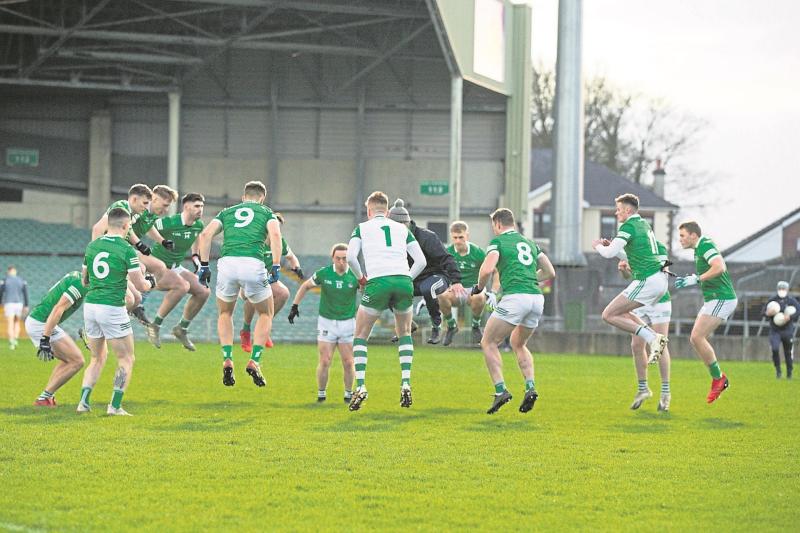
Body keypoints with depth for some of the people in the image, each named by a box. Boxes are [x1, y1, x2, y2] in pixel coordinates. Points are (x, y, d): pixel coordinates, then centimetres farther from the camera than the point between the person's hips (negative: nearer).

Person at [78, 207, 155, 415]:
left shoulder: (92, 246, 8)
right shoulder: (127, 250, -10)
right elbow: (141, 286, -7)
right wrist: (149, 282, 16)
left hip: (90, 305, 6)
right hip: (112, 308, -6)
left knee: (98, 358, 21)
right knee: (126, 359, 6)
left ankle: (84, 401, 9)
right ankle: (115, 406, -3)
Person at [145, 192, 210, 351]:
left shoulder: (199, 226, -2)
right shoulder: (168, 223, -24)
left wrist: (195, 256, 17)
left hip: (175, 268, 8)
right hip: (157, 266, -8)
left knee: (203, 291, -4)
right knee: (183, 285, -33)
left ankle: (182, 328, 12)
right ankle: (155, 326, -21)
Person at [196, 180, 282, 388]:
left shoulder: (227, 212, 25)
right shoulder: (266, 212, 20)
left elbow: (205, 235, 9)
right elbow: (275, 235, -2)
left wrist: (204, 266, 10)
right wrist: (276, 267, -3)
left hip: (227, 264, 2)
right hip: (253, 265, -2)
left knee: (225, 314, 28)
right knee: (266, 314, 22)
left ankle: (227, 360, 10)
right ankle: (254, 362, 8)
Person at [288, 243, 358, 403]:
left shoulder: (355, 276, -10)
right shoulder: (323, 273, -9)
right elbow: (305, 286, 6)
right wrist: (295, 306, 2)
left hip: (347, 323, 1)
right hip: (326, 322, -1)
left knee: (348, 363, -1)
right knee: (325, 361, -6)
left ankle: (349, 394, 17)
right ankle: (321, 394, 10)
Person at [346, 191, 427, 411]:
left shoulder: (362, 228, 15)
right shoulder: (402, 229, 22)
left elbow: (350, 257, -1)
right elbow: (421, 261, 14)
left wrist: (360, 278, 13)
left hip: (377, 283, -2)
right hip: (404, 282, 2)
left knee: (360, 337, 13)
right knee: (405, 334, 25)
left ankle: (360, 386, -3)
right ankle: (406, 384, 11)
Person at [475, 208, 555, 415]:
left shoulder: (498, 241, 5)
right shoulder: (529, 243, 23)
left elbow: (487, 269, -11)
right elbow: (550, 273, 24)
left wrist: (479, 287, 8)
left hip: (515, 296, -6)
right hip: (537, 298, 6)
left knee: (489, 343, 7)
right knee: (518, 344, 26)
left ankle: (500, 390, -8)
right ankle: (530, 387, 6)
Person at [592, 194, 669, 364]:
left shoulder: (629, 226, -9)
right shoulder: (644, 224, 20)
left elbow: (609, 253, -16)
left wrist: (598, 246, 6)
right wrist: (610, 246, 22)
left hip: (646, 281, -10)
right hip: (660, 280, 10)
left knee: (609, 315, -5)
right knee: (621, 313, 21)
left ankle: (651, 338, -14)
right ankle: (656, 337, 6)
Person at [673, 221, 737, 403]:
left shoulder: (705, 245, -14)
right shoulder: (699, 248, 18)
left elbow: (719, 267, -29)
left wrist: (696, 279, -25)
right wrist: (687, 280, 19)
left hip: (721, 299, -11)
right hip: (712, 299, 11)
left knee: (697, 337, -16)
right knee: (695, 339, 6)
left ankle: (718, 378, -7)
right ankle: (719, 378, 9)